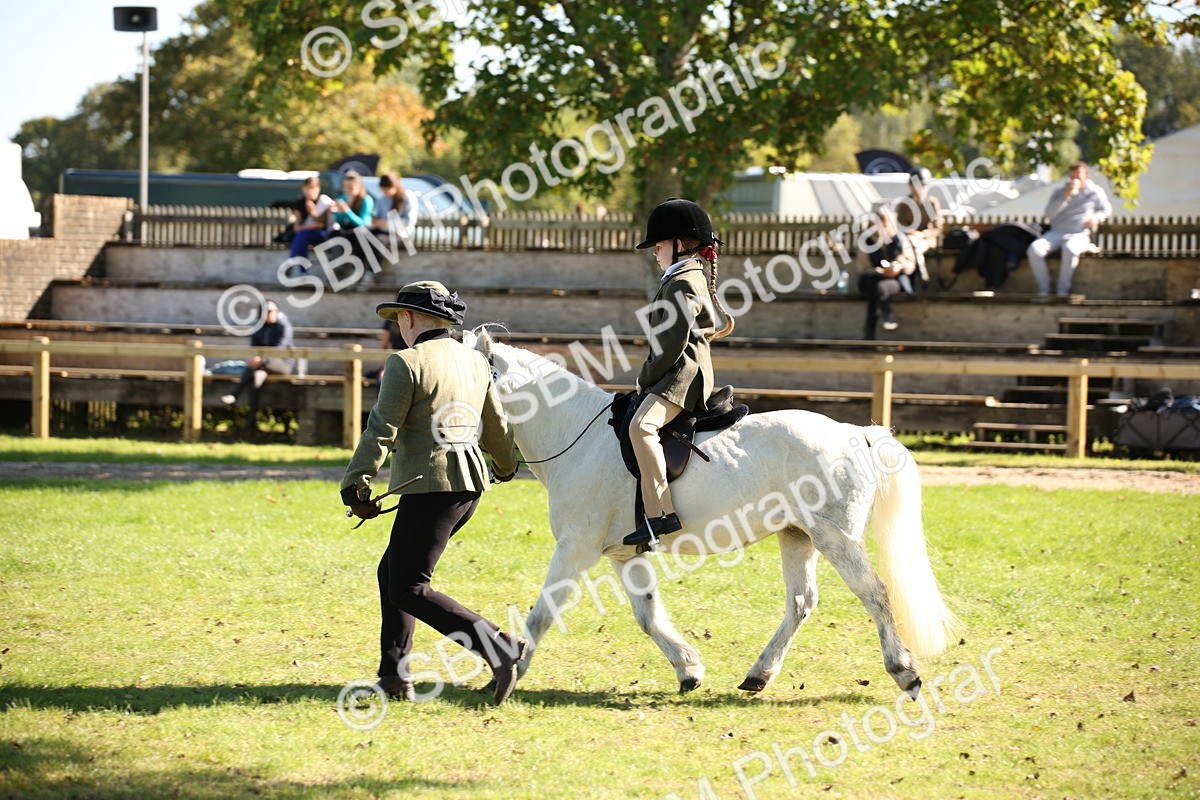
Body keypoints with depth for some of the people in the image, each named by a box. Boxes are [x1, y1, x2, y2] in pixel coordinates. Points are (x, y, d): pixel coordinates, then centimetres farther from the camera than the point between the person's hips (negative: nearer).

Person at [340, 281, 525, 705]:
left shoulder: (406, 363, -10)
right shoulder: (475, 361, 13)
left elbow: (382, 431, -15)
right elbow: (495, 427, 25)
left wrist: (355, 486, -14)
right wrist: (506, 467, 43)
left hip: (430, 486, -9)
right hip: (470, 483, 9)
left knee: (409, 589, -5)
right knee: (391, 571, 19)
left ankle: (498, 648, -19)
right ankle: (395, 674, 16)